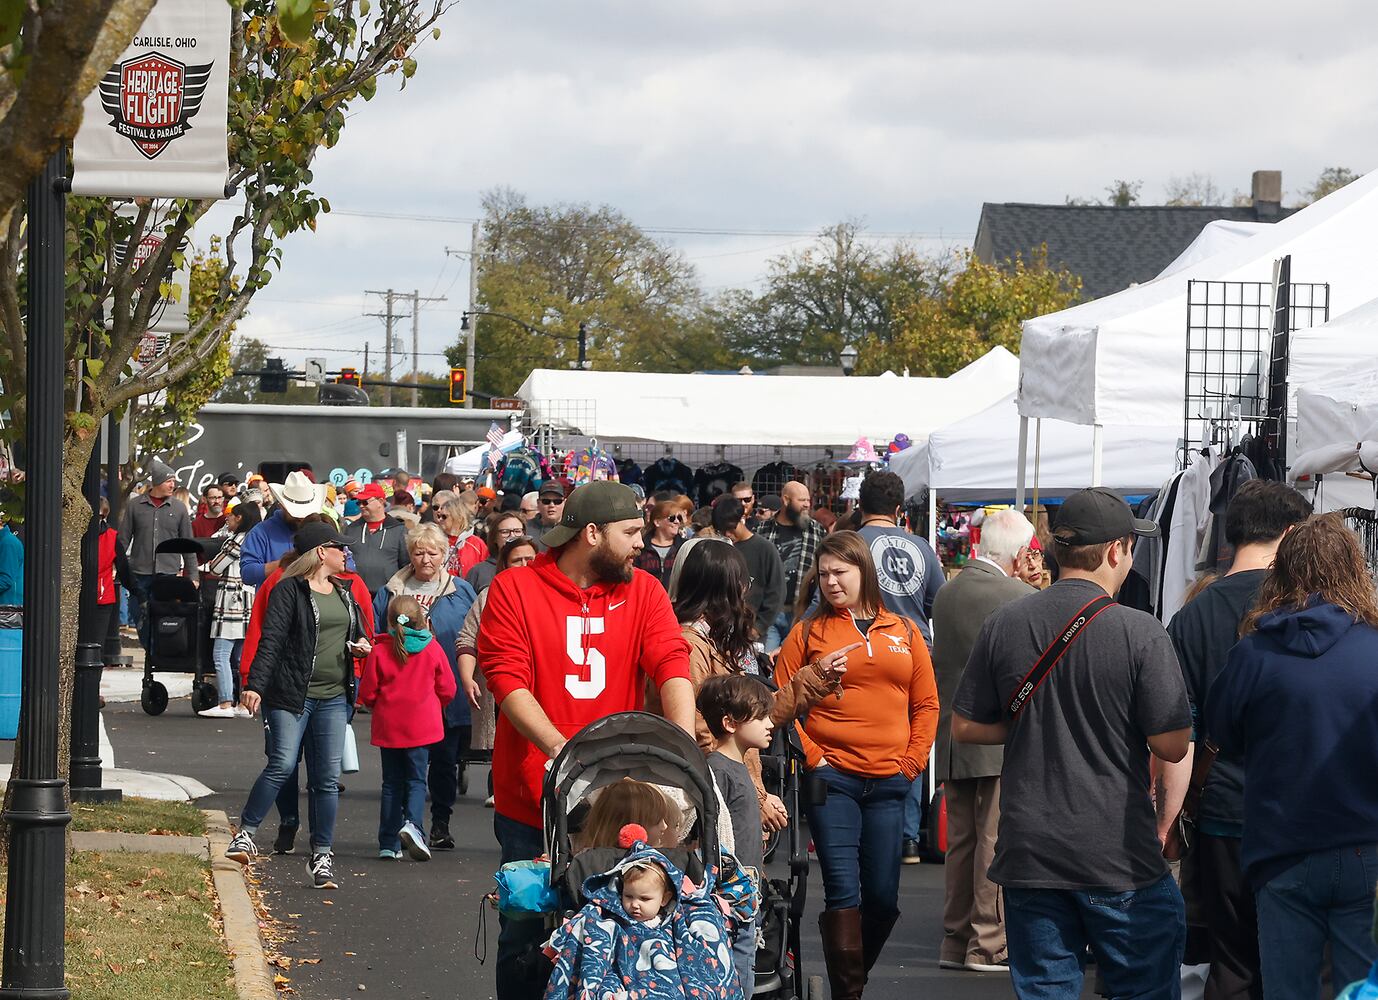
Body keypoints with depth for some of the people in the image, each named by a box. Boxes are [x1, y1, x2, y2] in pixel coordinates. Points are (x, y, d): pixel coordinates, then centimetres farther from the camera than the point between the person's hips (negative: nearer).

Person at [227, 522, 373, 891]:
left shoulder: (344, 593, 18)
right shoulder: (290, 591, -4)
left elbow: (357, 632, 30)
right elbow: (271, 640, -13)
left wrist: (361, 645, 6)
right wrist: (255, 686, -23)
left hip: (334, 698, 6)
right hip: (292, 694, -6)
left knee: (327, 777, 3)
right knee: (282, 765, -16)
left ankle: (322, 856, 8)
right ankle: (245, 834, -2)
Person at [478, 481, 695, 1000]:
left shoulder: (643, 592, 4)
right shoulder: (513, 590, -4)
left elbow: (672, 667, -7)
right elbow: (507, 681, -12)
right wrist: (561, 750, -26)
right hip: (531, 801, -2)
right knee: (526, 935, 5)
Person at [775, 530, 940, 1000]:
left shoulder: (903, 633, 11)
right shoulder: (809, 631, 4)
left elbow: (926, 704, 13)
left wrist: (913, 760, 3)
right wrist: (810, 755, -8)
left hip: (889, 783, 3)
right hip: (832, 778, -3)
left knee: (883, 897, 5)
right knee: (843, 891, -7)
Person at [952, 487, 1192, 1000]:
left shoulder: (1003, 625, 0)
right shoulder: (1141, 633, -12)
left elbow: (965, 727, 6)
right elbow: (1171, 745, -11)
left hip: (1028, 855, 4)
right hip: (1121, 859, -4)